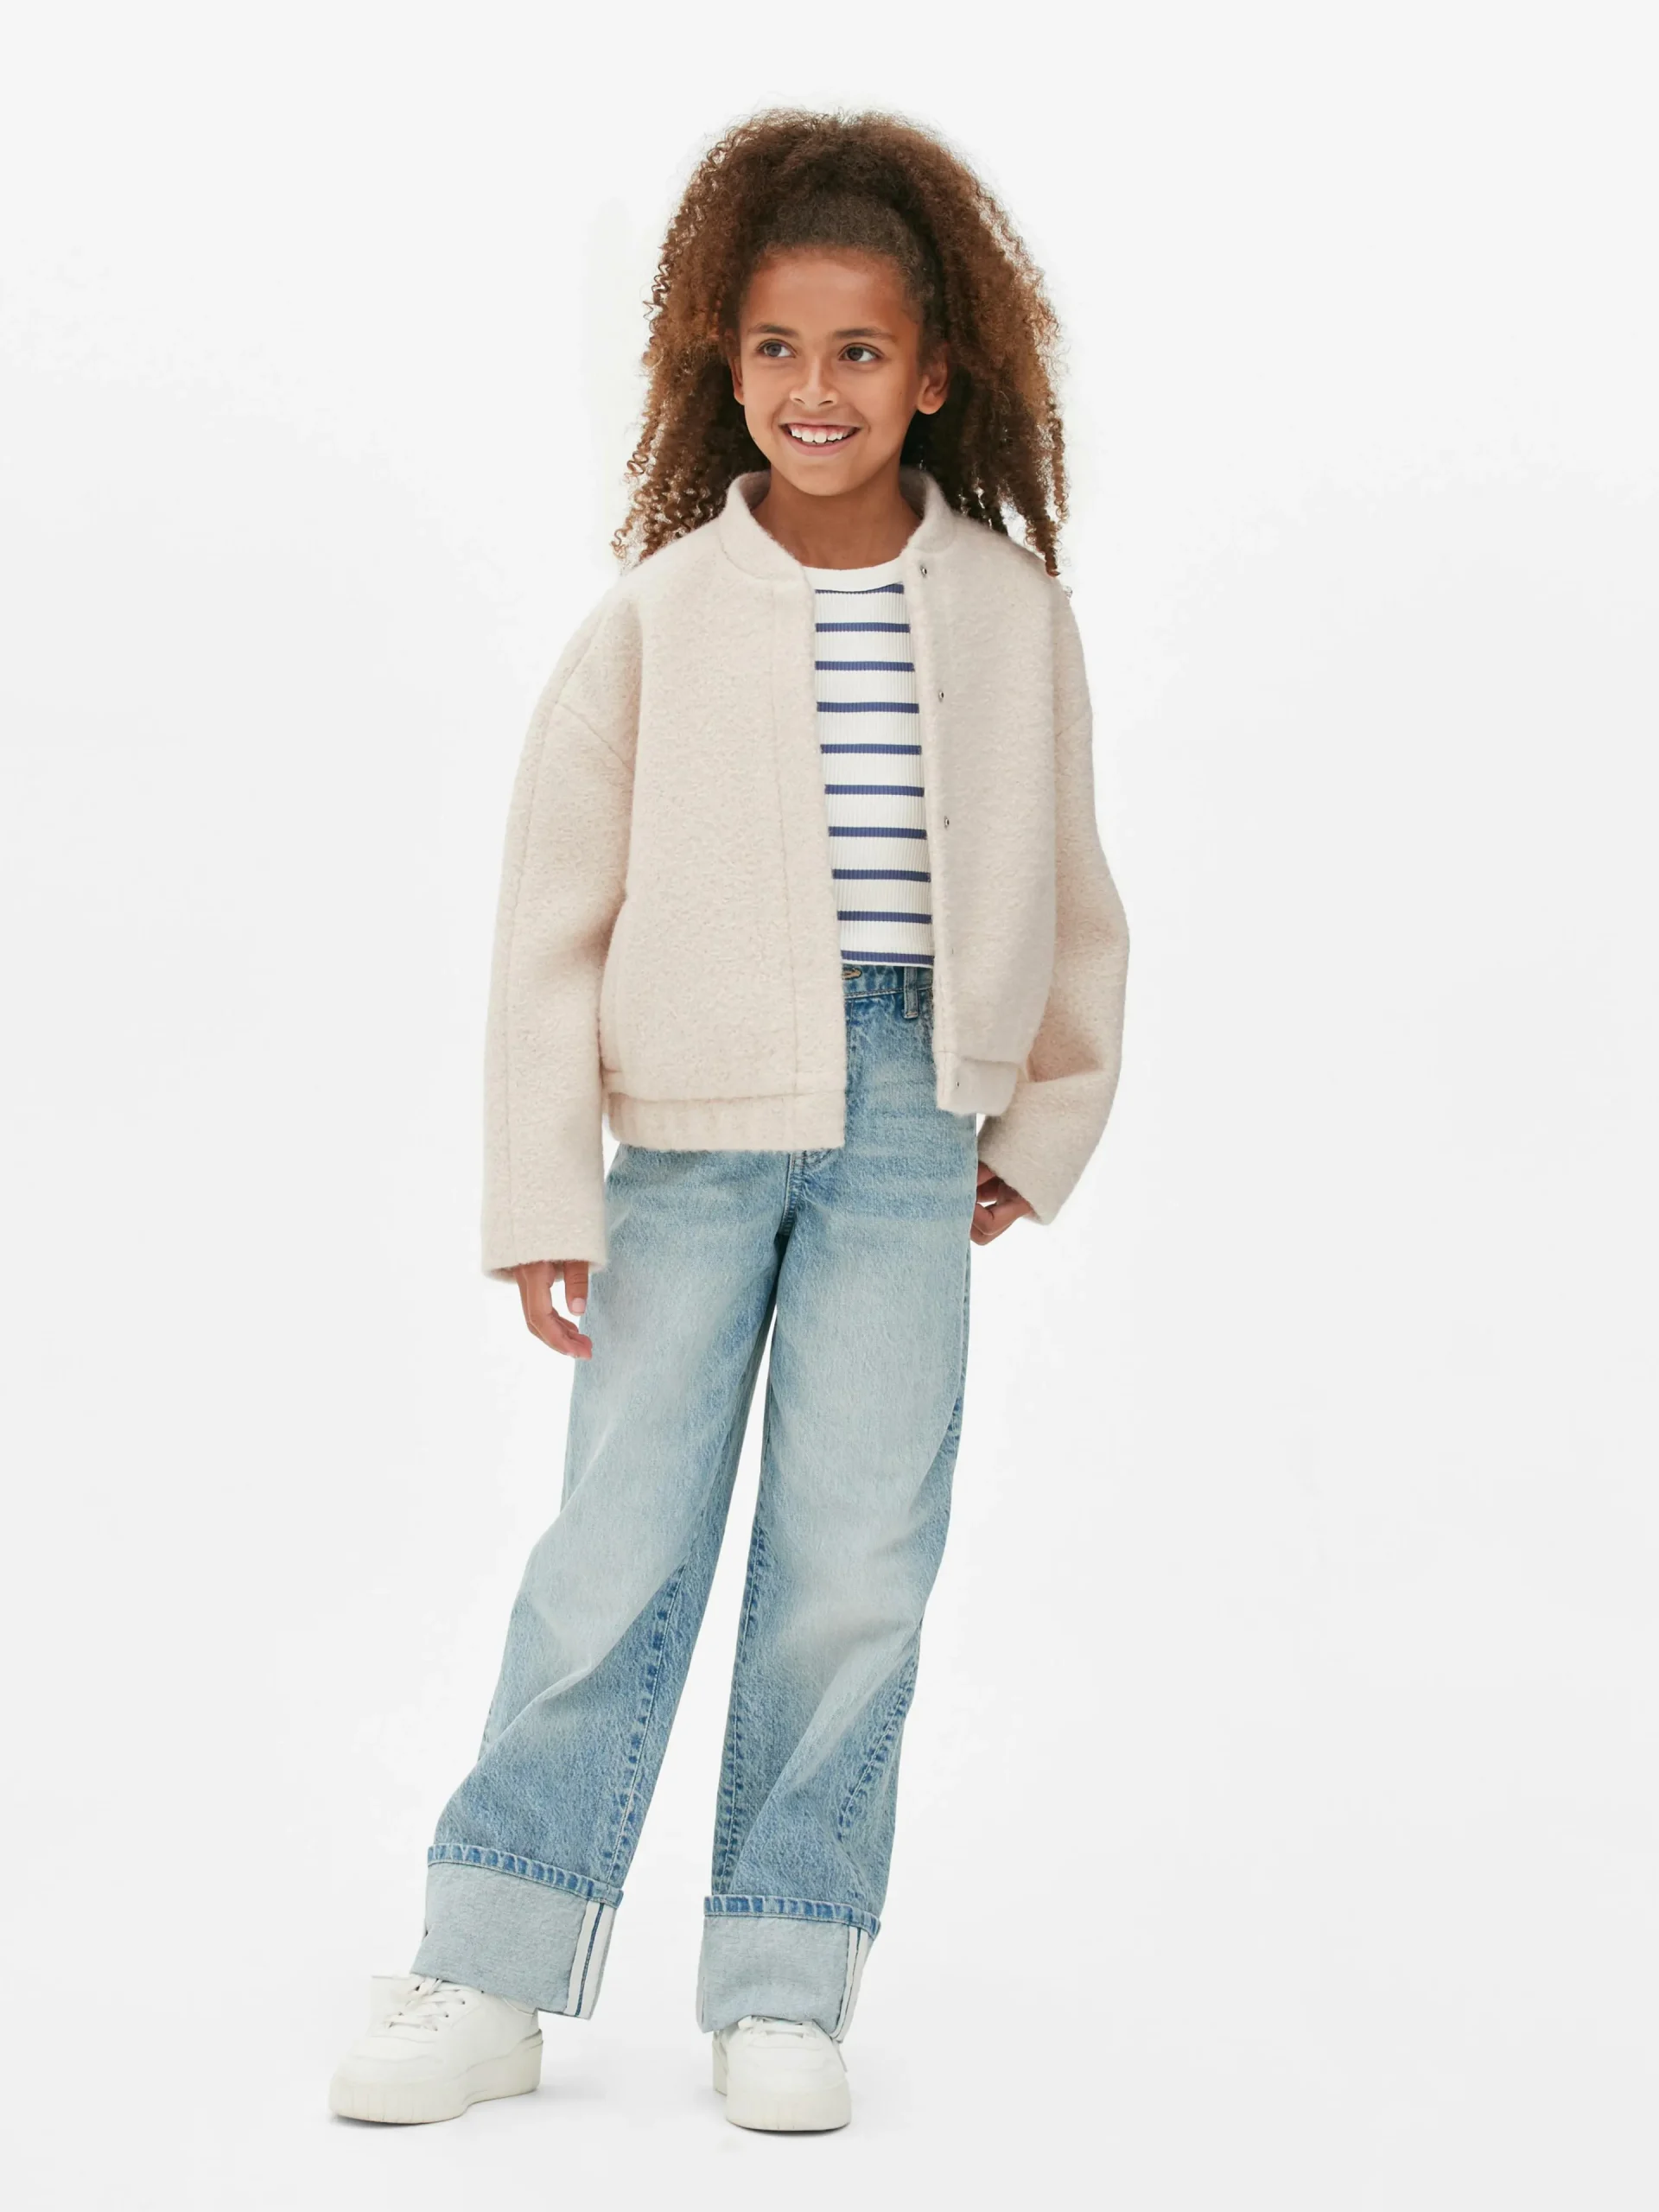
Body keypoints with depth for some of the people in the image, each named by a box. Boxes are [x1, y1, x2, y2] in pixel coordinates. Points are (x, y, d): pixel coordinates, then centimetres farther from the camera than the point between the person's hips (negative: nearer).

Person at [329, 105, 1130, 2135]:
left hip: (912, 1134, 1)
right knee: (617, 1548, 2)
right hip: (692, 1125, -1)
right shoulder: (656, 614, -2)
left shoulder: (1009, 610, 3)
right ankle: (486, 1981, 12)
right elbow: (551, 918, 0)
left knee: (856, 1563, 3)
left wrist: (1046, 1126, 16)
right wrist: (543, 1199, -3)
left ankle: (782, 1992, 15)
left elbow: (1065, 890, 15)